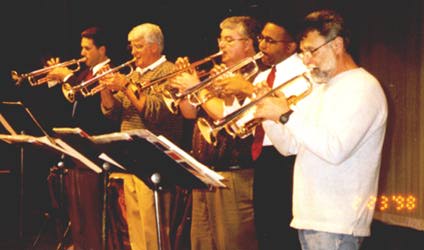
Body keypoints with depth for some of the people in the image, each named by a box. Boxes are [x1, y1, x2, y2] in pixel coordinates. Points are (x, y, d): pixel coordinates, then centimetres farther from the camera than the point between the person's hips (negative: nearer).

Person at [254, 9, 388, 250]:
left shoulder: (363, 87, -10)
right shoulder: (321, 89, 19)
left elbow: (335, 149, -23)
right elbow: (289, 146, 17)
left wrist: (287, 115, -18)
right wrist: (268, 115, 0)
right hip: (308, 216, 8)